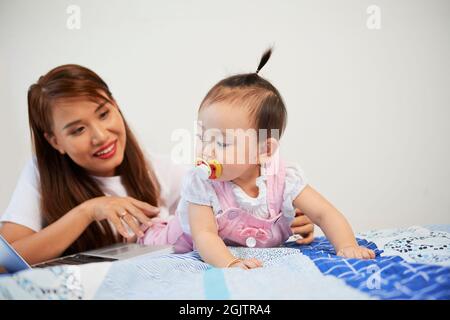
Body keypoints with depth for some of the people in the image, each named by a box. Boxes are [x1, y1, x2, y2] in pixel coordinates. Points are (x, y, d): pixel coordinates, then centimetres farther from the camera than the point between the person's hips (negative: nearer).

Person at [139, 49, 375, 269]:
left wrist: (347, 246, -40)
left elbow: (324, 214, -23)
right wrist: (229, 263, -54)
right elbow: (204, 235, -36)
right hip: (208, 255, -4)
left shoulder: (284, 178, -26)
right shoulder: (200, 183, -29)